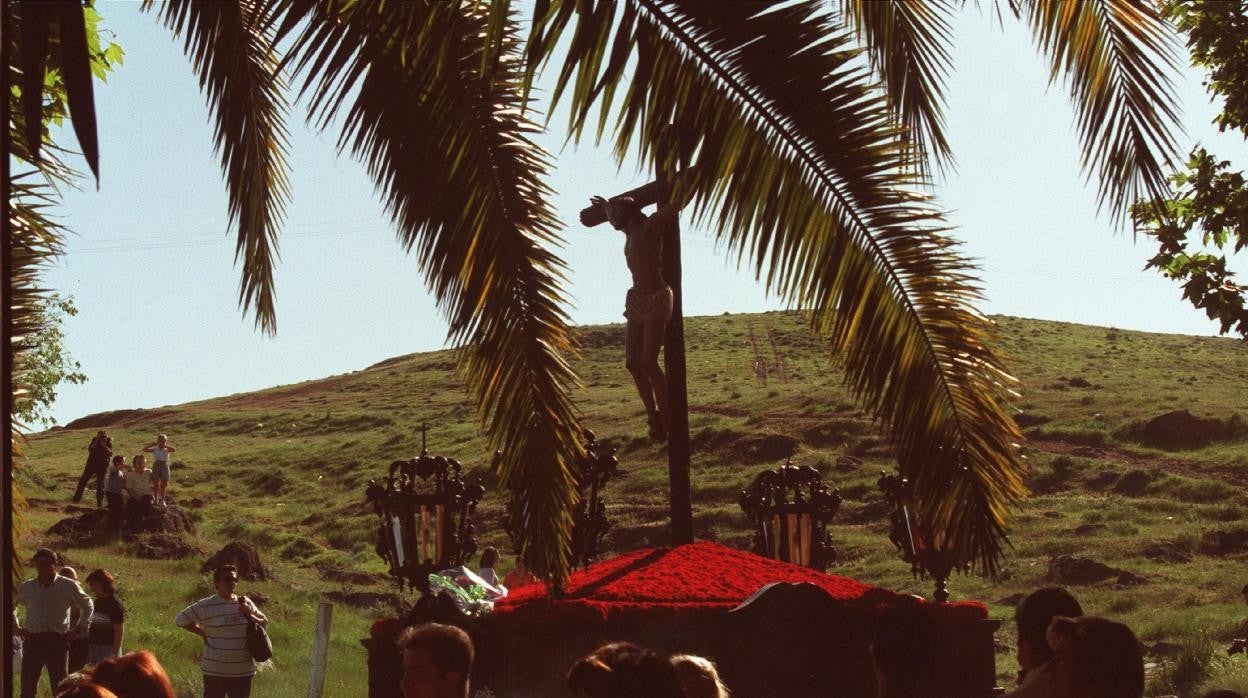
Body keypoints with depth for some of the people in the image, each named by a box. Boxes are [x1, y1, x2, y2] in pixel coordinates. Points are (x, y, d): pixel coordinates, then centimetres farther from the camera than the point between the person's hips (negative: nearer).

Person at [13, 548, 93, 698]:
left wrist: (81, 627, 8)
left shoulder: (69, 586, 1)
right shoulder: (25, 588, 4)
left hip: (58, 641, -1)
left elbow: (87, 606, 17)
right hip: (33, 641, 1)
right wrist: (16, 627, 12)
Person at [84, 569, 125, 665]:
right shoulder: (98, 601, 12)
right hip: (94, 648, 9)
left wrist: (115, 653, -20)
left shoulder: (115, 604, -14)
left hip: (108, 649, -9)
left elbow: (119, 631, -16)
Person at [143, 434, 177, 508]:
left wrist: (166, 446, -17)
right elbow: (144, 449, -5)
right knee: (155, 484, 6)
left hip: (164, 465, -1)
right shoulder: (155, 450, 2)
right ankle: (156, 500, 16)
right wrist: (152, 444, -8)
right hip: (156, 465, 1)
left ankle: (162, 500, 16)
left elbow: (174, 449, -21)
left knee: (163, 485, 6)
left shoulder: (167, 450, -1)